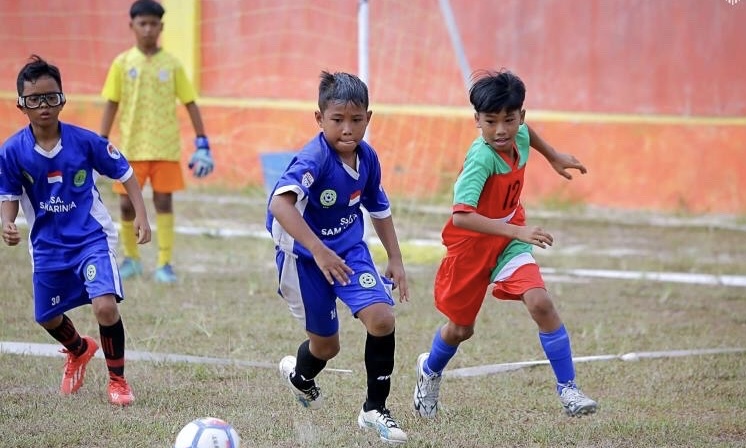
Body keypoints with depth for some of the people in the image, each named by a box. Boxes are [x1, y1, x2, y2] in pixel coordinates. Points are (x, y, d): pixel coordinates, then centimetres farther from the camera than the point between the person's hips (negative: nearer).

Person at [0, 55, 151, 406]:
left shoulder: (85, 141, -15)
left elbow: (124, 173, -2)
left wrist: (141, 216, -9)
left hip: (91, 238, -3)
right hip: (47, 245, 3)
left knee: (105, 306, -21)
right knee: (48, 317, 16)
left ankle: (117, 380, 3)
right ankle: (79, 351, 53)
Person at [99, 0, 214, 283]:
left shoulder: (172, 65, 0)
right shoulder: (122, 63, 1)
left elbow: (190, 104, 3)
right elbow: (111, 104, 3)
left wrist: (202, 144, -1)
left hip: (165, 146, -1)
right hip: (131, 146, 1)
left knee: (164, 201, -3)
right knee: (127, 204, 2)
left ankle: (165, 264, 1)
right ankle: (131, 258, 21)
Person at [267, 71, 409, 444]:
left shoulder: (367, 158, -6)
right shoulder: (313, 160, -28)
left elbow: (379, 209, 13)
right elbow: (279, 204, -46)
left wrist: (395, 260, 12)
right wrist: (318, 251, -54)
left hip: (349, 249, 5)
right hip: (304, 255, -5)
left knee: (382, 318, -16)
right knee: (326, 344, 9)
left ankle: (375, 410, 2)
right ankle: (300, 375, 48)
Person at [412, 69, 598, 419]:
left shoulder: (519, 136, -13)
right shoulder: (482, 158, -33)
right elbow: (460, 217, -45)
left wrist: (554, 157, 22)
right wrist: (518, 231, -49)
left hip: (509, 242, 4)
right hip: (471, 246, -4)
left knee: (540, 303, -19)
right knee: (460, 328, 14)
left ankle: (567, 388, -12)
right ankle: (430, 371, 47)